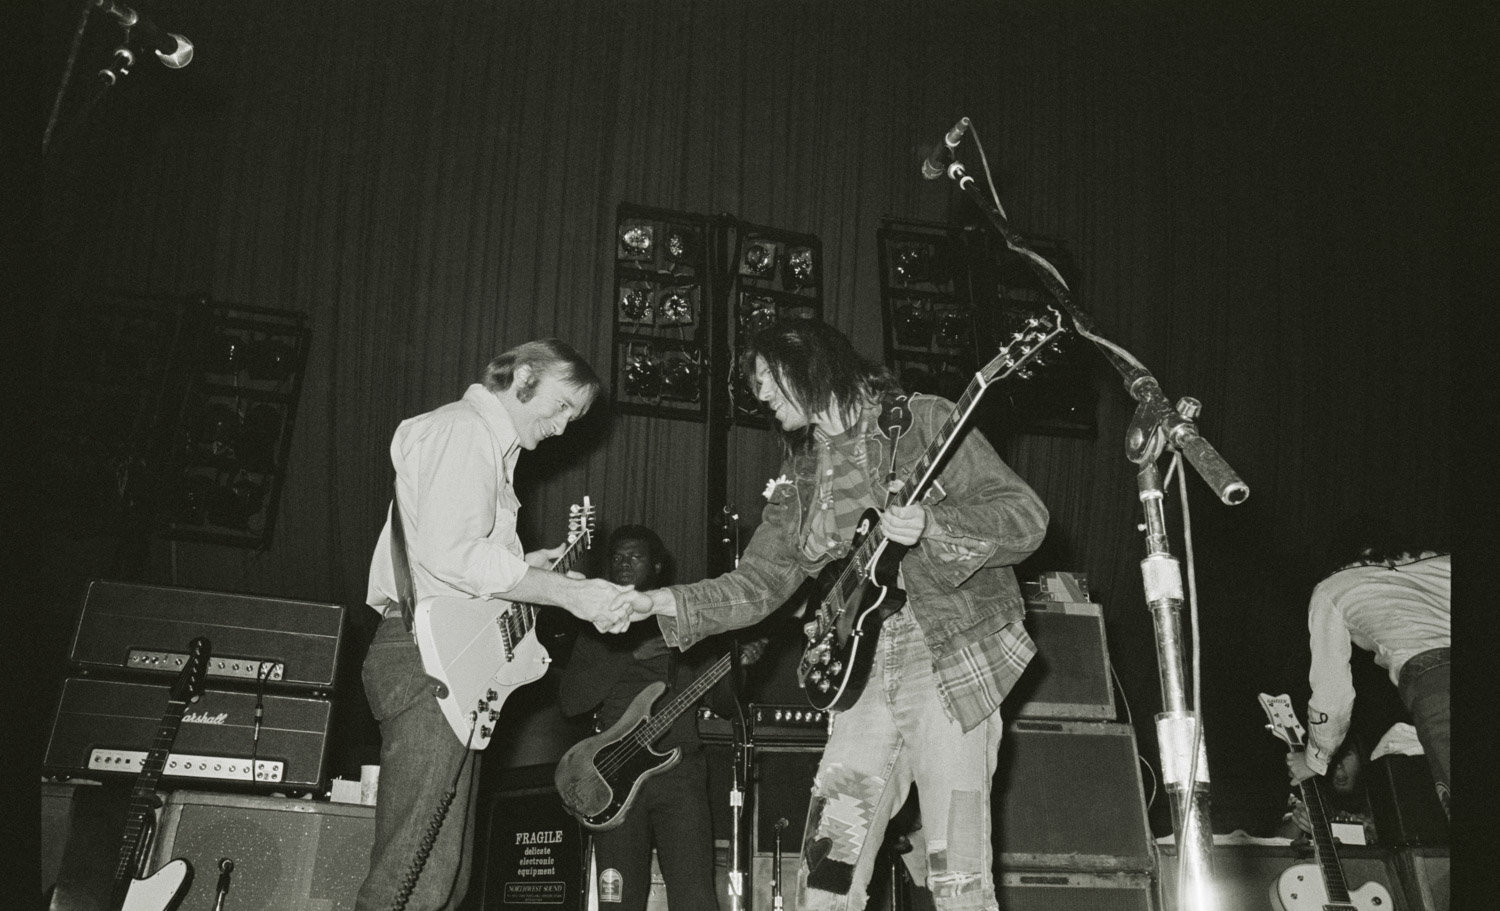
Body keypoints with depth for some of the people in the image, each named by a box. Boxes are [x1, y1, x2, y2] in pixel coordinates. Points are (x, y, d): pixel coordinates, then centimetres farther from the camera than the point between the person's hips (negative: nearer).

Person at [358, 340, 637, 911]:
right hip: (427, 657, -11)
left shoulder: (487, 444, 25)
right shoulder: (465, 429, -8)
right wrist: (568, 593, -18)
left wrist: (523, 566, 12)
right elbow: (449, 553, -22)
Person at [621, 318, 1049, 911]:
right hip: (863, 671, 6)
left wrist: (930, 527, -24)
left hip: (952, 663, -5)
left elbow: (1027, 518, -8)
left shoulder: (922, 421, -3)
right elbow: (756, 585, 12)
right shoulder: (798, 476, 14)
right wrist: (658, 603, 0)